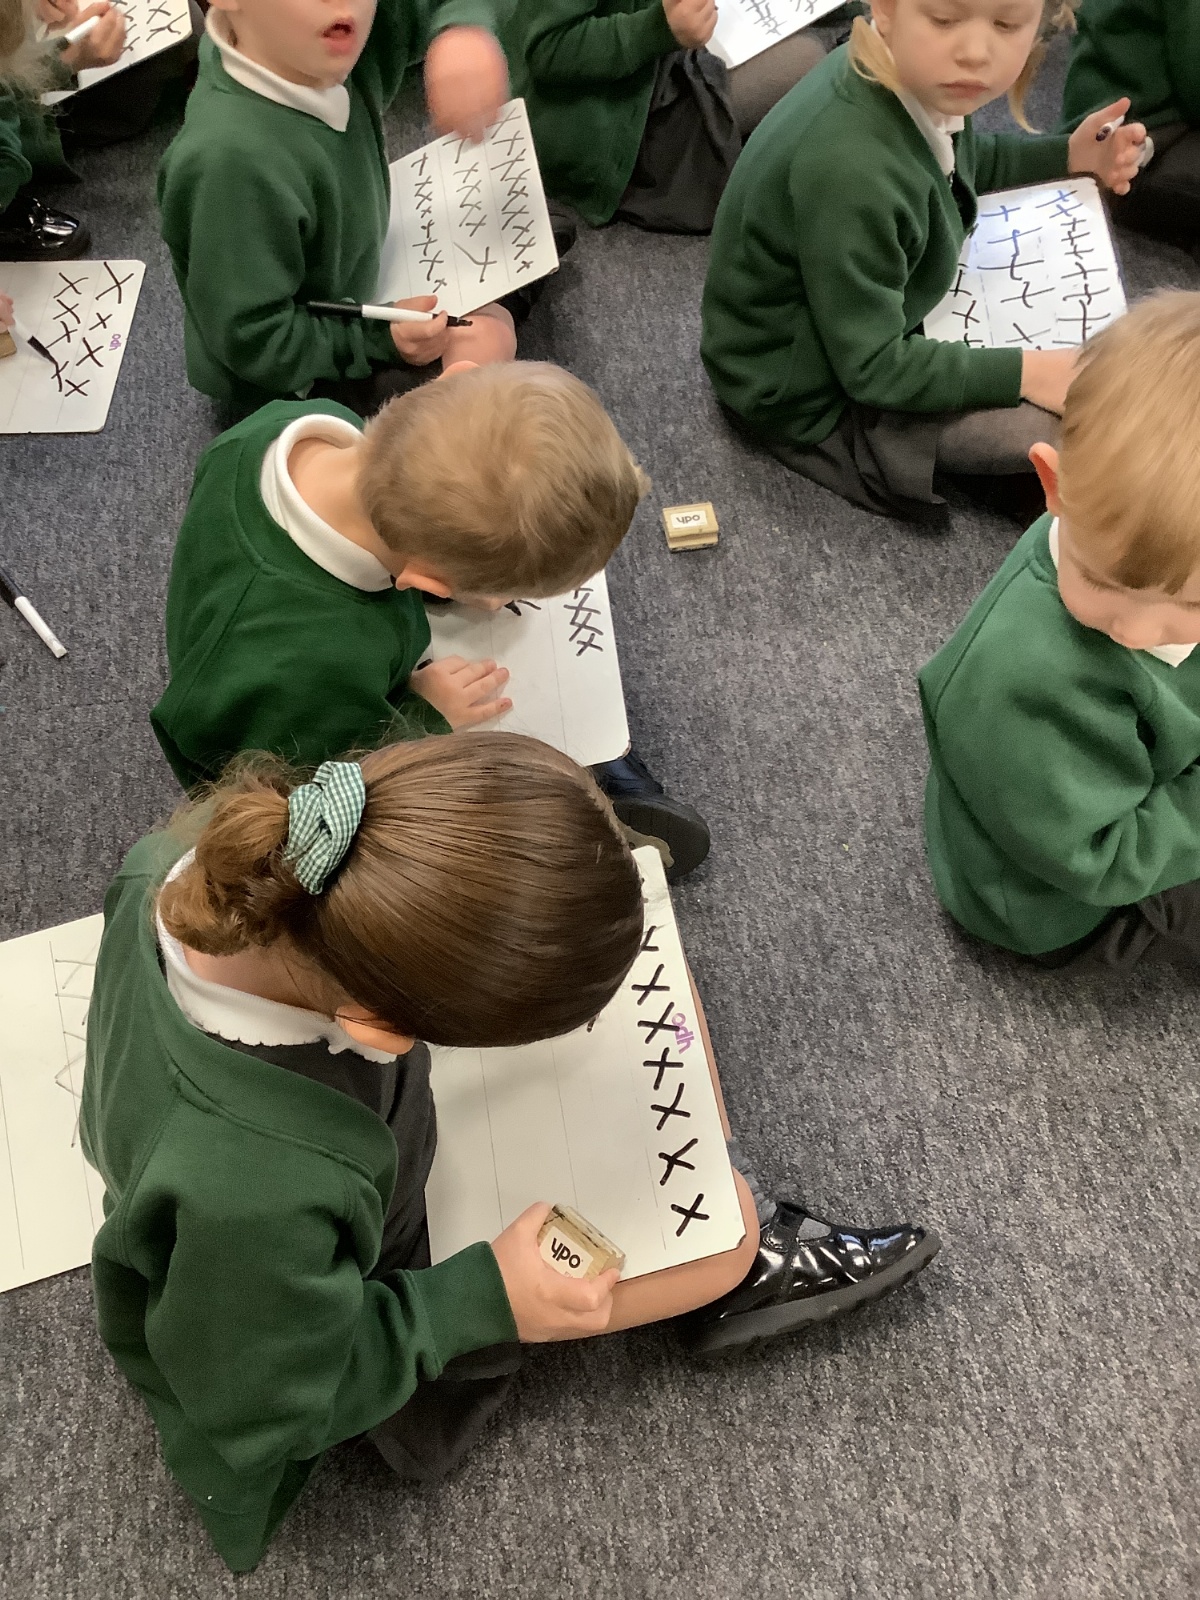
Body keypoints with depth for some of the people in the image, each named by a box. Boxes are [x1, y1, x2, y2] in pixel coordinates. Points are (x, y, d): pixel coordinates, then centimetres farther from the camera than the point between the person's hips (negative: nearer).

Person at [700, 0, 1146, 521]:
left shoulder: (912, 76, -12)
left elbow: (961, 163, 14)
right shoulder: (848, 169, -37)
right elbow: (872, 368, -29)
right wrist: (1022, 373, -24)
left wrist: (1064, 158, 3)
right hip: (809, 396, -9)